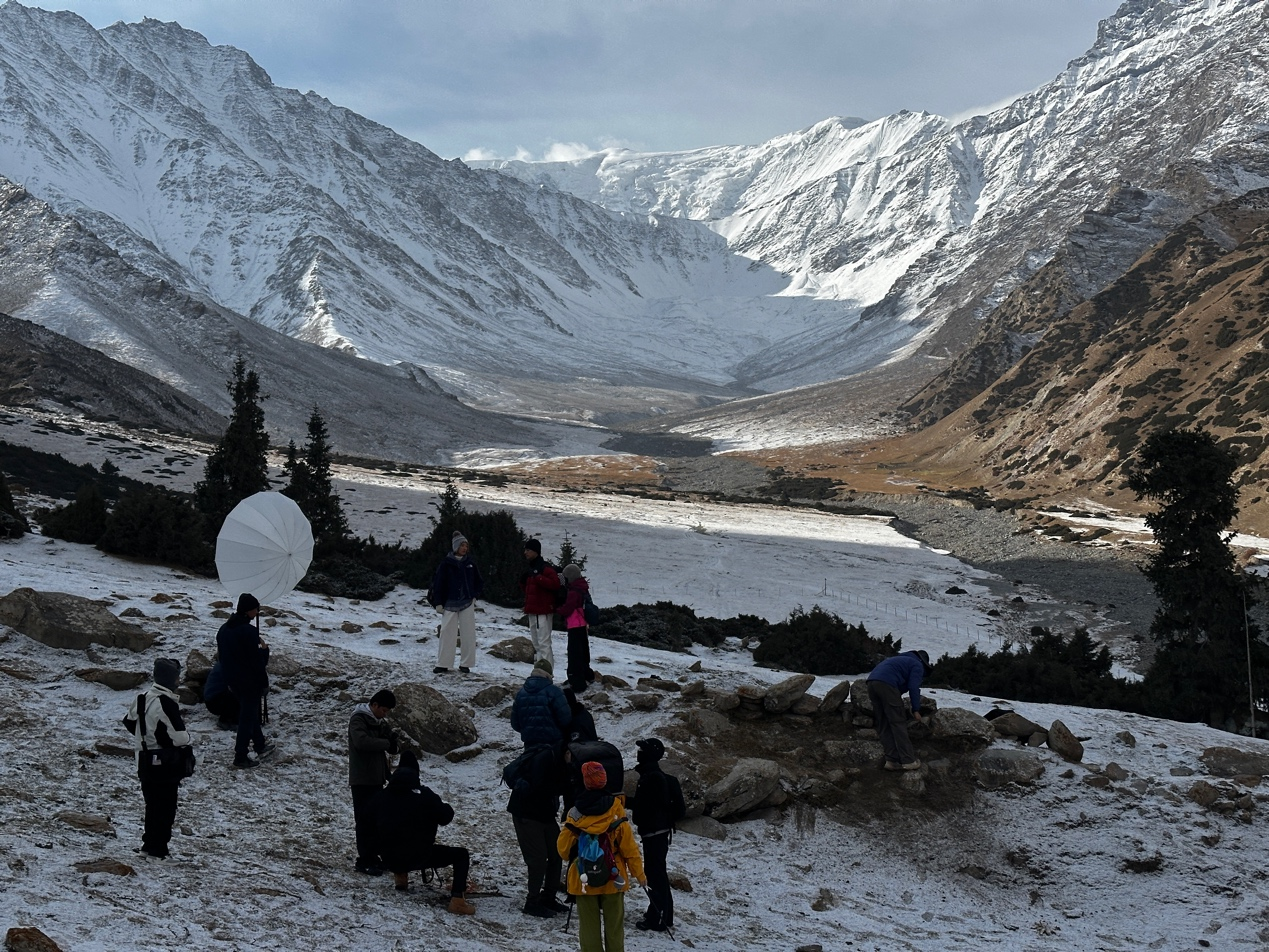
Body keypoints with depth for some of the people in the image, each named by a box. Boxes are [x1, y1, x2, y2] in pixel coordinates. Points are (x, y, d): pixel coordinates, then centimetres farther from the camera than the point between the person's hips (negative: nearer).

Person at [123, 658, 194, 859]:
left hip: (146, 760, 9)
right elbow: (178, 735, -21)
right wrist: (189, 745, -1)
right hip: (165, 763, -9)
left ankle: (149, 844, 24)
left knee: (152, 803, 18)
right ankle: (157, 849, 3)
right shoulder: (166, 703, -22)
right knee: (165, 806, 0)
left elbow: (129, 722, 17)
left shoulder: (142, 699, 5)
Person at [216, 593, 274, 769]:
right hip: (250, 681, -8)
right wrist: (264, 650, -4)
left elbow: (223, 657, 12)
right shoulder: (249, 631, -23)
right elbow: (257, 660, -22)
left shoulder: (224, 629, 4)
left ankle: (260, 745, 38)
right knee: (248, 717, 2)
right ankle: (241, 757, 5)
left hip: (232, 680, 8)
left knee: (248, 712, 24)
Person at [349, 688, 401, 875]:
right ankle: (364, 860, -2)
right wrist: (387, 743, -21)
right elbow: (361, 741, -29)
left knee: (377, 819, 12)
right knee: (365, 820, -6)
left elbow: (395, 742, 14)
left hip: (377, 778, 8)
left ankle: (373, 856, 20)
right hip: (362, 779, -8)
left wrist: (394, 744, -11)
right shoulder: (358, 719, -12)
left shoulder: (380, 723, 14)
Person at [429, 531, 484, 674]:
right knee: (447, 633, -4)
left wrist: (475, 596, 6)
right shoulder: (446, 564, -3)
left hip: (467, 604, 3)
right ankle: (443, 664, 1)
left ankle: (466, 664, 6)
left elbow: (479, 582, 19)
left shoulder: (470, 564, 8)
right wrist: (438, 603, -6)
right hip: (450, 604, -3)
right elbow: (438, 583, -2)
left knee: (468, 634, 0)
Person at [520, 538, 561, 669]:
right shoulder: (531, 569, 18)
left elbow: (555, 584, -24)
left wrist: (537, 578, -26)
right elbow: (526, 587, 29)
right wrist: (523, 581, 8)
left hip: (543, 612, -10)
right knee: (537, 645, 13)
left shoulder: (545, 568, -10)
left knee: (544, 643, -12)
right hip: (532, 611, 10)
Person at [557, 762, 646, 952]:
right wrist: (639, 875, 3)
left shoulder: (575, 814, -9)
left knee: (589, 926, 9)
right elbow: (629, 847, -8)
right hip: (613, 879, 0)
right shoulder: (615, 812, -11)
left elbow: (563, 848, -1)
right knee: (614, 926, 11)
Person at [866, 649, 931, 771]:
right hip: (886, 684, -8)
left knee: (883, 725, 10)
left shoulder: (903, 660, 38)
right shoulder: (917, 665, 14)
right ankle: (908, 761, -3)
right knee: (898, 723, -3)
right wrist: (916, 710, 1)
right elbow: (913, 687, -1)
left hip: (872, 682, 8)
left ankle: (892, 760, 7)